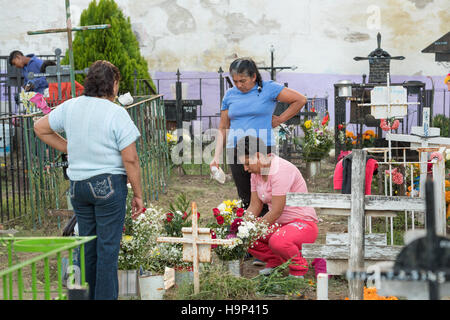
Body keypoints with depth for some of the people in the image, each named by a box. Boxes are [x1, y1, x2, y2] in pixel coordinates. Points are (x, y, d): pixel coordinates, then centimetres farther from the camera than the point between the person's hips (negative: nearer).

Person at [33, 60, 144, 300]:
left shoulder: (70, 107, 4)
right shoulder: (116, 113, -12)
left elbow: (40, 128, 17)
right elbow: (130, 159, -12)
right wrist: (138, 194, -4)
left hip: (77, 185, 6)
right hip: (108, 185, -6)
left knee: (88, 246, 16)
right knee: (108, 247, 0)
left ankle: (88, 296, 24)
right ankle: (105, 297, 2)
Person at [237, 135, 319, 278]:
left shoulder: (281, 170, -24)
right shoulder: (256, 172, 5)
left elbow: (276, 212, -25)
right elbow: (254, 207, 6)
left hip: (304, 224, -9)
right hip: (279, 224, 9)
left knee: (277, 241, -37)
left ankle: (299, 267, -7)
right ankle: (274, 261, 12)